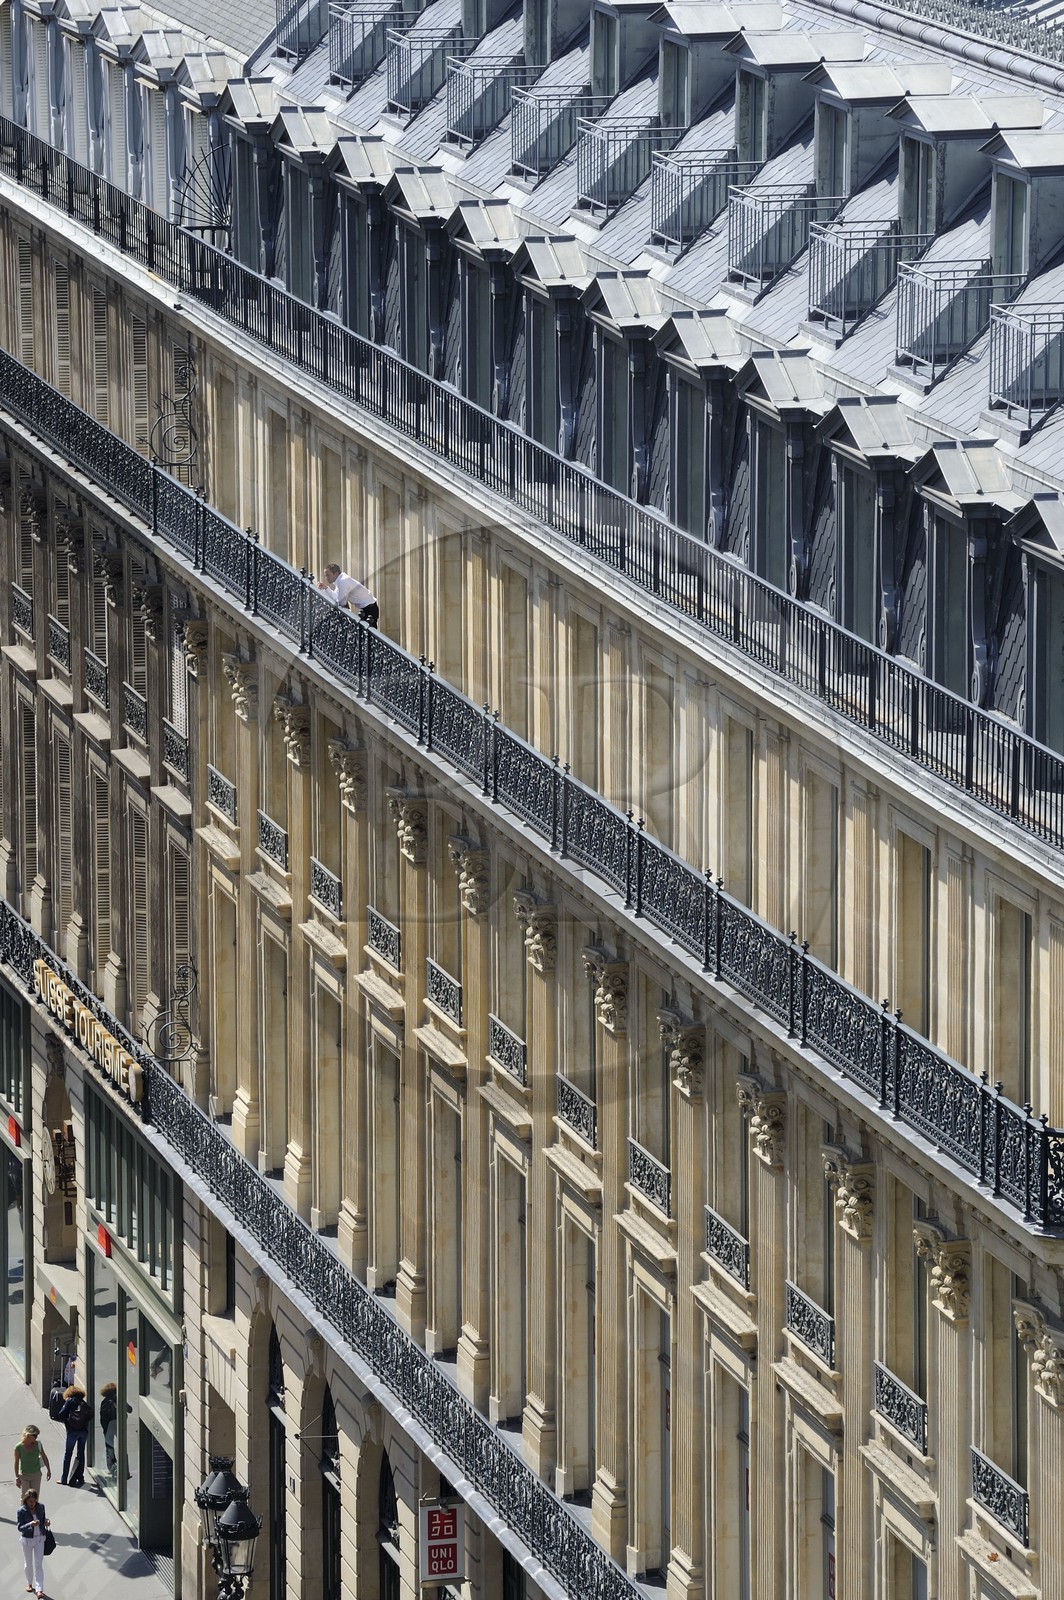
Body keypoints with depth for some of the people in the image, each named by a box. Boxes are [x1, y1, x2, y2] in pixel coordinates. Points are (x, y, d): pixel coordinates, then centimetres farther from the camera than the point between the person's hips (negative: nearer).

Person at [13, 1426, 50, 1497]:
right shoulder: (19, 1447, -18)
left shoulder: (38, 1444, -11)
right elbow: (16, 1463, -9)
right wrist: (17, 1478, -5)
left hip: (36, 1475, 2)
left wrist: (48, 1471, 9)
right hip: (24, 1475, -2)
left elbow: (44, 1457, 3)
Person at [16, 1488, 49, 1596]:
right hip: (27, 1539, -1)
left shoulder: (40, 1507, -7)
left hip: (40, 1538, 1)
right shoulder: (21, 1511, -17)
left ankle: (39, 1588, 2)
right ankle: (29, 1583, 38)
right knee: (28, 1564, 16)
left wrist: (45, 1522, -15)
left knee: (39, 1564, 1)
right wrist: (30, 1525, -36)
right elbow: (20, 1527, -18)